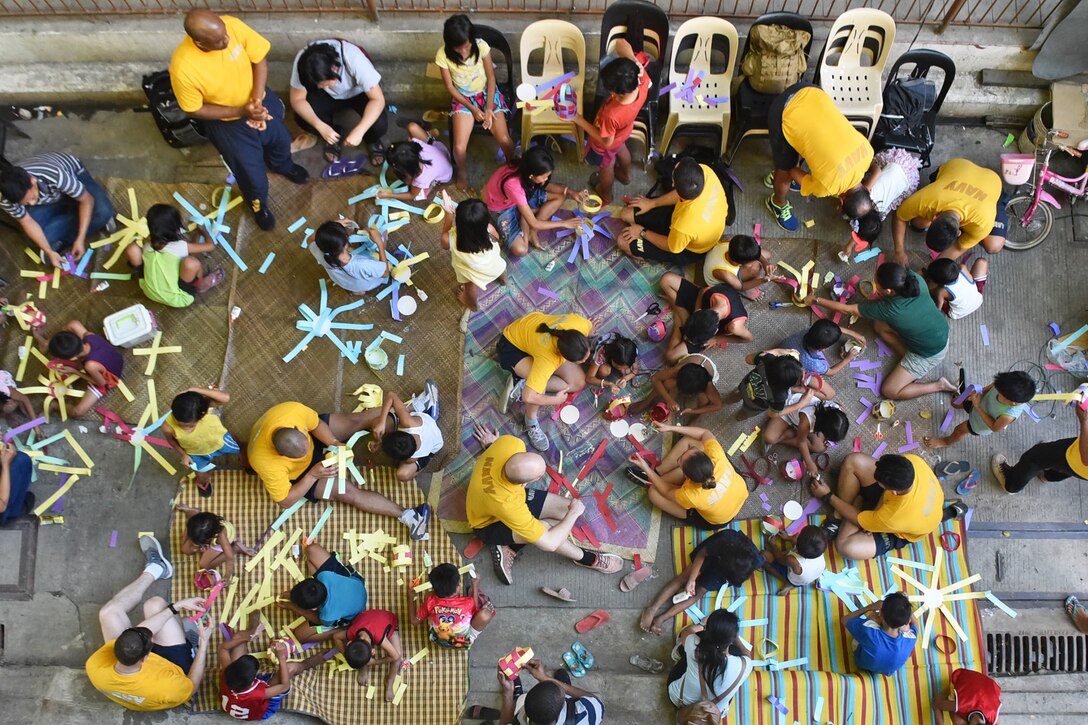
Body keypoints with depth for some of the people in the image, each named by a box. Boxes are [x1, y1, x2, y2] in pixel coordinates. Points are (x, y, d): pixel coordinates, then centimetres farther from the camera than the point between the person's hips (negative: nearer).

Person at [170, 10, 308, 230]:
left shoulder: (231, 25, -29)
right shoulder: (182, 68, -37)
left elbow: (260, 59, -15)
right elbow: (195, 110, -21)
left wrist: (257, 101, -26)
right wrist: (242, 111, -28)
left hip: (259, 99, 4)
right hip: (225, 121, -4)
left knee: (281, 139, 27)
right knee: (252, 173, 9)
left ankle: (283, 165, 65)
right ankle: (258, 205, 44)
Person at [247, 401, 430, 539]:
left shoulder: (292, 410, -36)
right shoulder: (268, 464, -42)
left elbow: (317, 424, -13)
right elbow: (285, 501, -27)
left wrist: (333, 443, -29)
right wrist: (313, 475, -35)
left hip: (312, 435, 4)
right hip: (298, 474, -4)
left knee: (362, 418, -6)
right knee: (347, 492, -18)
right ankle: (405, 515, -11)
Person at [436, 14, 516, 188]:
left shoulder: (481, 46, -19)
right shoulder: (443, 55, -19)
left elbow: (491, 77, -8)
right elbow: (450, 86, -8)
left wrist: (489, 108, -15)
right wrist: (472, 108, -13)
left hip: (487, 93, 0)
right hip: (463, 99, 0)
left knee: (504, 139, -19)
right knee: (459, 147, -20)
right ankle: (462, 172, 14)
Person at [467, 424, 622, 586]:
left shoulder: (510, 444, -32)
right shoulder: (506, 504, -45)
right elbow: (549, 543, -35)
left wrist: (490, 444, 22)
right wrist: (573, 513, -20)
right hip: (490, 524, -7)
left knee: (569, 508, -4)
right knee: (545, 529, -31)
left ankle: (510, 548, 1)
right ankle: (586, 558, -1)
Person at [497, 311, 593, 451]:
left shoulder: (579, 324, -32)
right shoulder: (547, 359, -44)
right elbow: (529, 397, -42)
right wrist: (556, 400, -25)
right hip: (512, 344, -6)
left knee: (579, 383, -2)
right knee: (540, 379, -36)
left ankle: (521, 386, 3)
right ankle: (531, 423, -9)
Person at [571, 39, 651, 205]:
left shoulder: (612, 115, -52)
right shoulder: (643, 81, -40)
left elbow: (606, 141, -31)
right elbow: (631, 58, -24)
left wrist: (579, 120, -29)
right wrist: (623, 44, -46)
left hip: (608, 144, -4)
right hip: (623, 132, 5)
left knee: (606, 167, 30)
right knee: (621, 149, 40)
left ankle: (605, 195, 63)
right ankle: (626, 175, 71)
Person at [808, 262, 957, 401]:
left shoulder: (888, 309, -34)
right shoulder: (914, 278, -22)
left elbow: (847, 310, -20)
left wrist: (816, 300, -9)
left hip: (931, 353, -7)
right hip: (941, 332, 7)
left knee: (889, 391, 1)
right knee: (879, 325, 12)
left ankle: (939, 385, 7)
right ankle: (913, 365, 11)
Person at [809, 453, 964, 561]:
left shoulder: (894, 517, -45)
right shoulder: (913, 461, -35)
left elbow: (857, 519, -23)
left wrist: (828, 496, -12)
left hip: (902, 533, -5)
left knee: (847, 547, -29)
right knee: (853, 461, -18)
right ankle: (839, 517, 2)